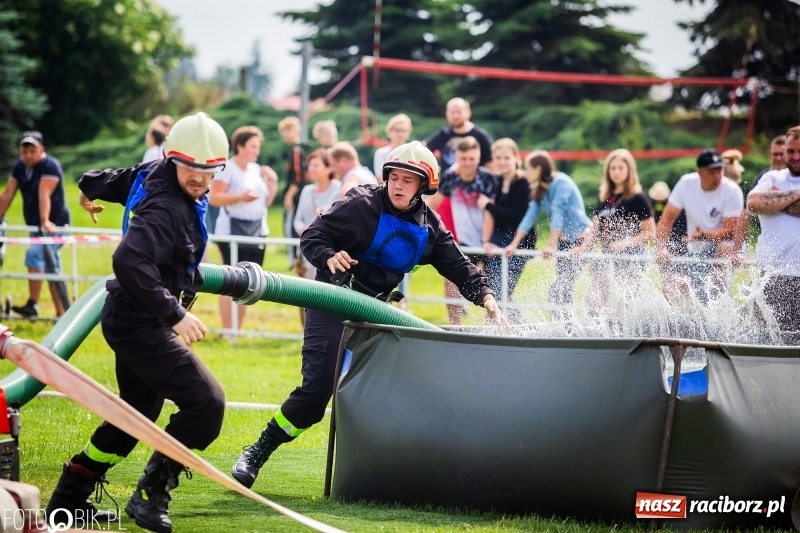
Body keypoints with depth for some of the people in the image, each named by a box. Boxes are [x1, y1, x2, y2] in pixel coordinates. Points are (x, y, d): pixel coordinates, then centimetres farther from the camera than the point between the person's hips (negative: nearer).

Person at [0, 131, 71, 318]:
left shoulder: (50, 166, -16)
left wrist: (45, 221, -37)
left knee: (34, 255, -26)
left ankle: (32, 305, -28)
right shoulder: (19, 167, 5)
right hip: (35, 225, 8)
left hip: (54, 225, -8)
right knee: (51, 269, 11)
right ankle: (62, 314, 16)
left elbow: (44, 195, -29)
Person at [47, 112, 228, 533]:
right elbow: (130, 261, -39)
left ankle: (69, 498, 30)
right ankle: (151, 495, -10)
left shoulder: (153, 174, 3)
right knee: (206, 403, -20)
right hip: (140, 324, -11)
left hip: (138, 322, 11)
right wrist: (175, 314, -37)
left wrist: (92, 188, 43)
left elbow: (118, 179, 22)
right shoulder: (164, 207, -26)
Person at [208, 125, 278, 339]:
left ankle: (239, 329, 14)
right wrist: (240, 197, -22)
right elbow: (214, 197, -14)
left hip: (257, 232, 7)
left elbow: (267, 201, 19)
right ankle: (227, 332, -7)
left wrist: (272, 182, 6)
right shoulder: (227, 168, -6)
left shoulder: (257, 170, 15)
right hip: (233, 231, -7)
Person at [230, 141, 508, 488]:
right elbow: (311, 238, -12)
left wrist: (486, 297, -10)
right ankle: (256, 453, -6)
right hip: (331, 307, -6)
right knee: (316, 388, -16)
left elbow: (459, 267, 6)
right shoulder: (361, 205, -13)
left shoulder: (428, 228, 4)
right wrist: (329, 257, -32)